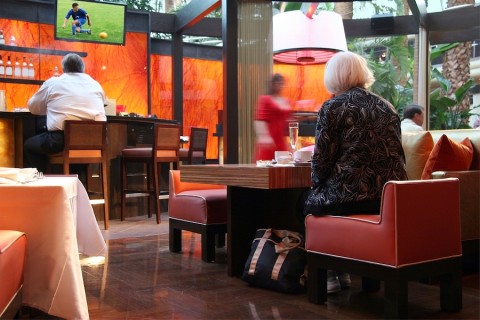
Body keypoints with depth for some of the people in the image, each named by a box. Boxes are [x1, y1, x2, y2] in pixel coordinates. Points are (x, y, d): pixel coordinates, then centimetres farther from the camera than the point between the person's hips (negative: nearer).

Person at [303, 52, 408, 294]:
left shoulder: (332, 107, -4)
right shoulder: (387, 107, 13)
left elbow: (321, 158, -7)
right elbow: (395, 155, 19)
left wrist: (316, 182, 13)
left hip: (349, 197, -6)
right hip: (391, 199, 6)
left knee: (311, 201, 24)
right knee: (323, 195, 32)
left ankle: (329, 273, 21)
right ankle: (343, 271, 35)